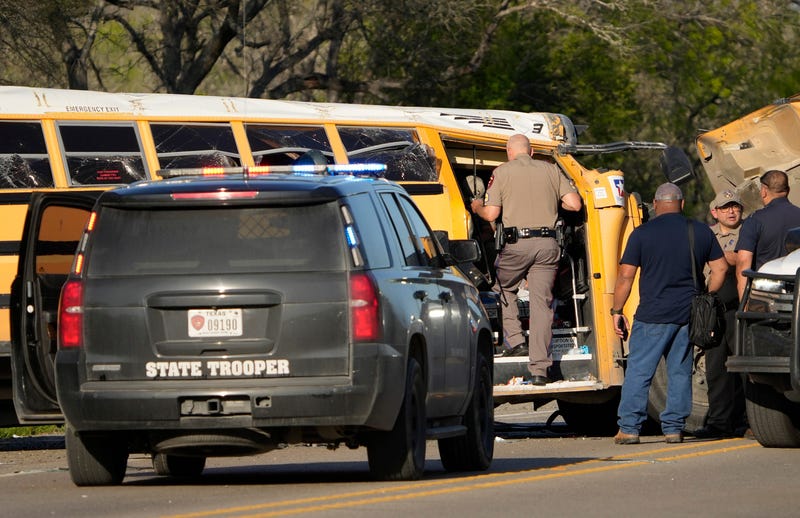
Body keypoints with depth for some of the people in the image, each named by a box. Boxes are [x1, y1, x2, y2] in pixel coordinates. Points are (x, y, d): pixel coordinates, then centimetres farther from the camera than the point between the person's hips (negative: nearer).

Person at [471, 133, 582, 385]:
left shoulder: (502, 173, 2)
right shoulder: (551, 170, 10)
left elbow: (490, 214, -2)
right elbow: (575, 204, 6)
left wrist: (477, 207, 21)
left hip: (517, 243, -2)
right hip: (547, 244, 2)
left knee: (503, 289, 25)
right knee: (541, 303, 1)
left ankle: (515, 341, 12)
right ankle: (539, 369, -4)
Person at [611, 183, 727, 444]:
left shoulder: (642, 234, -4)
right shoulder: (702, 231, 7)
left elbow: (626, 276, -6)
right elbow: (720, 268, 11)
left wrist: (617, 310, 3)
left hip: (653, 315, -4)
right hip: (688, 315, 4)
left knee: (638, 371, -1)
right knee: (680, 372, 10)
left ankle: (629, 427, -5)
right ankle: (674, 427, 9)